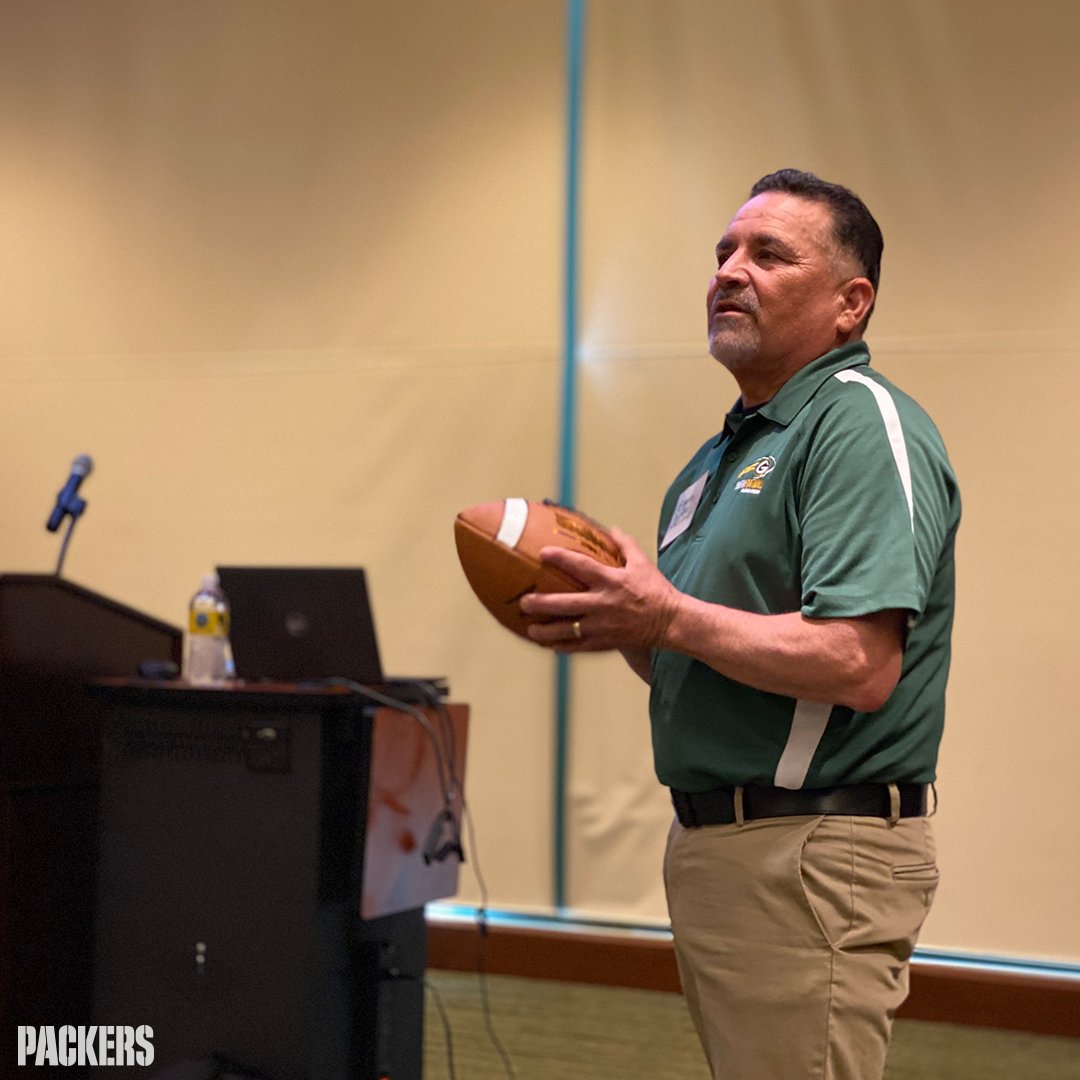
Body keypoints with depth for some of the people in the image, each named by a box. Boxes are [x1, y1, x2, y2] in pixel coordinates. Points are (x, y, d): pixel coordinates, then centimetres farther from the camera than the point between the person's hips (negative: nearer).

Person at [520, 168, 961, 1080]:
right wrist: (621, 625, 3)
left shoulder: (865, 426, -13)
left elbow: (860, 663, -25)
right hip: (713, 845, 10)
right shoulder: (723, 453, 18)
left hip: (814, 858, -10)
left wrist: (666, 615, -19)